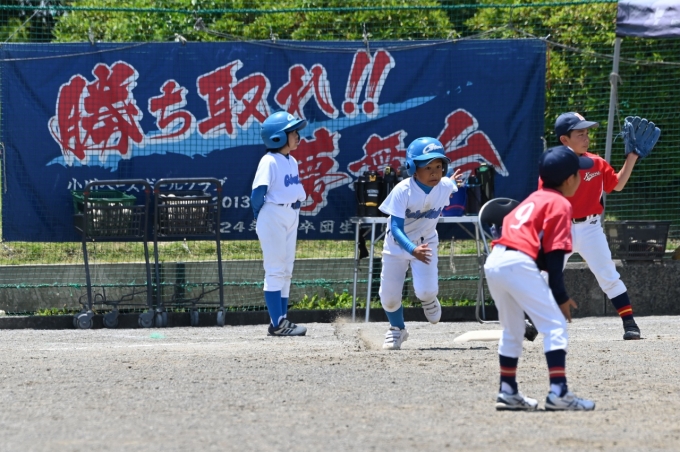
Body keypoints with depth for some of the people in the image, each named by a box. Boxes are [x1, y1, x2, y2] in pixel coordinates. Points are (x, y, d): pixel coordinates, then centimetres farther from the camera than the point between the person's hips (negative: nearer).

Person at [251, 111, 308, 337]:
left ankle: (281, 321, 15)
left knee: (286, 271, 10)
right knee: (275, 271, -5)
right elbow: (258, 193, -16)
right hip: (273, 216, -9)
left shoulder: (292, 162, 11)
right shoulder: (270, 161, -14)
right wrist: (261, 219, -7)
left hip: (291, 216, 9)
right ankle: (277, 323, -4)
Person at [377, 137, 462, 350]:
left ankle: (428, 299, 20)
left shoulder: (445, 186, -19)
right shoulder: (403, 190, -30)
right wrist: (413, 250, -48)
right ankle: (397, 330, 35)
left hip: (426, 242, 2)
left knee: (426, 291, -20)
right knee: (389, 298, 2)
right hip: (397, 244, -1)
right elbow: (396, 228, -33)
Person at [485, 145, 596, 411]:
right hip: (519, 264, -8)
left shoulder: (534, 199, 26)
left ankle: (508, 392, 25)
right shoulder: (560, 204, 2)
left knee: (512, 330, 22)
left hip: (493, 262, 8)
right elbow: (554, 255, -6)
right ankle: (558, 392, -17)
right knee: (555, 326, -6)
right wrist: (560, 296, -2)